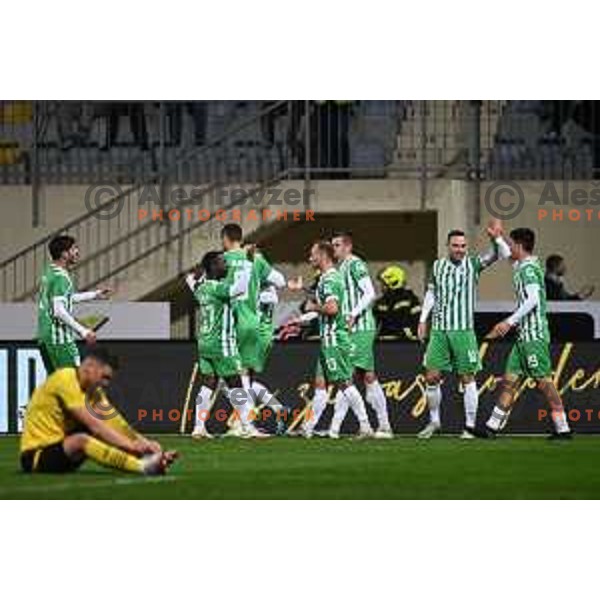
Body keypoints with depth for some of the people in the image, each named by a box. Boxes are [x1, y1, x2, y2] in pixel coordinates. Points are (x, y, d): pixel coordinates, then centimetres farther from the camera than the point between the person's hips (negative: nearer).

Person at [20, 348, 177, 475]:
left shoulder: (94, 391, 9)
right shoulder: (65, 379, -17)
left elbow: (118, 424, -1)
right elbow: (93, 424, -25)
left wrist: (145, 443, -17)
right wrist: (130, 445, -27)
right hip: (36, 456, -9)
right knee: (81, 439, -36)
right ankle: (142, 466, -49)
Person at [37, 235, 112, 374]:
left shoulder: (49, 273, 14)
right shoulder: (61, 277, -16)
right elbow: (59, 311, -24)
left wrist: (94, 295, 34)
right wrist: (83, 331, -22)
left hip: (45, 338, 10)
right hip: (60, 339, -10)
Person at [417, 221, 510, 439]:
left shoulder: (473, 264, 0)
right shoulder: (438, 266, 10)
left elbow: (503, 254, -9)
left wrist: (496, 239, -27)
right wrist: (423, 319, 16)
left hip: (463, 331, -3)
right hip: (438, 331, 3)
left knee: (467, 378, -2)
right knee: (431, 377, 0)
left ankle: (470, 426, 3)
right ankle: (434, 421, 16)